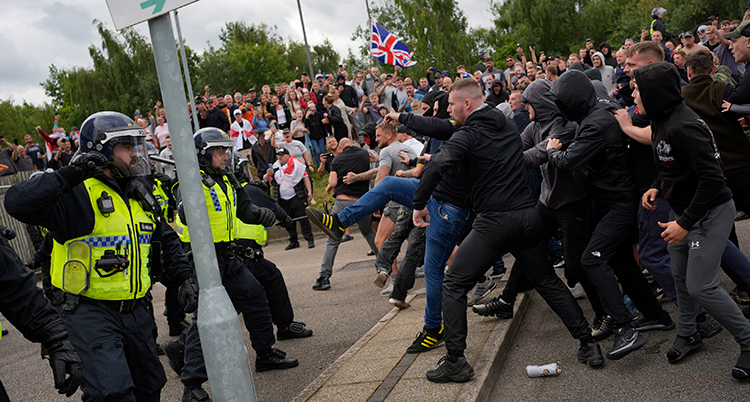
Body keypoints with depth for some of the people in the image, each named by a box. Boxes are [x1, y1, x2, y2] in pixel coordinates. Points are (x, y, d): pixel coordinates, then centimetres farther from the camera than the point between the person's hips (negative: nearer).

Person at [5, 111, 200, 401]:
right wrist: (69, 175, -33)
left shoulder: (140, 195, 10)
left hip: (135, 310, 8)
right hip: (91, 313, -8)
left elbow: (167, 240, 21)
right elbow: (17, 203, -29)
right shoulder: (79, 194, -15)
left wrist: (185, 278, 10)